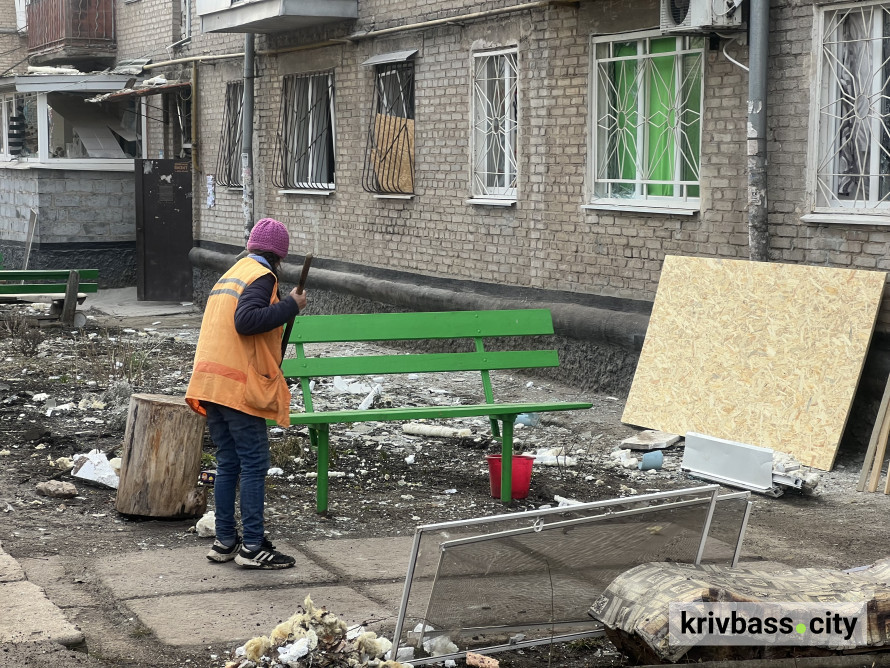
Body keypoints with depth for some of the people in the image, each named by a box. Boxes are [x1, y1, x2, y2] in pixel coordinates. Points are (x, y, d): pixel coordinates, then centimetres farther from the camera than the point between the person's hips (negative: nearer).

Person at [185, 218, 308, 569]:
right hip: (241, 387, -9)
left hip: (211, 383, 9)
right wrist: (290, 305, -17)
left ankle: (225, 541, 16)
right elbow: (246, 320, -24)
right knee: (254, 465, -4)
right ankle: (252, 547, -3)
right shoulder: (261, 277, -7)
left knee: (228, 464, 13)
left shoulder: (230, 274, 22)